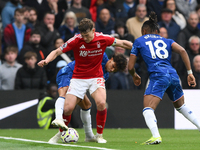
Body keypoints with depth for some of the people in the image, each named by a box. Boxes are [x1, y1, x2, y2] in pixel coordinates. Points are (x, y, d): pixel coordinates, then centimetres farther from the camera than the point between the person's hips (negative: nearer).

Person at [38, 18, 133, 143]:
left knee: (101, 103, -26)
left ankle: (99, 135, -6)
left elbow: (123, 43, 4)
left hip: (96, 77, 0)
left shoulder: (103, 39, -11)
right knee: (67, 108, -11)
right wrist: (46, 60, -29)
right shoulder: (76, 40, -14)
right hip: (78, 78, 0)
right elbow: (57, 51, -11)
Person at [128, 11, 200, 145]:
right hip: (173, 74, 5)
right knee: (181, 107, 26)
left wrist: (135, 76, 38)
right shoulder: (166, 41, 24)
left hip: (158, 75, -5)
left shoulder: (139, 41, 17)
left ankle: (156, 136, -36)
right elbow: (182, 51, 5)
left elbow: (131, 67, 16)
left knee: (148, 109, -12)